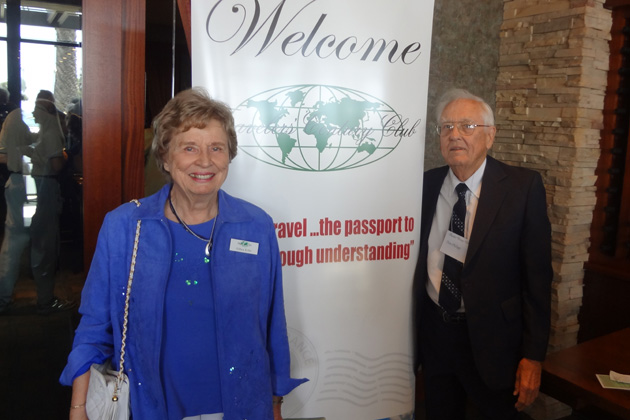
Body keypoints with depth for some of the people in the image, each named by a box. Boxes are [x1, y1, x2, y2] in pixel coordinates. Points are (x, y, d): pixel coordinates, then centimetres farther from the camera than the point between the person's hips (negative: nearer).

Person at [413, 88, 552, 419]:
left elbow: (537, 275, -10)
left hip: (492, 337, -3)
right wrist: (412, 335, 4)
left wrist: (533, 355, -10)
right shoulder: (426, 185, -1)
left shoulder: (523, 187, -11)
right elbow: (418, 261, 5)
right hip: (434, 332, 3)